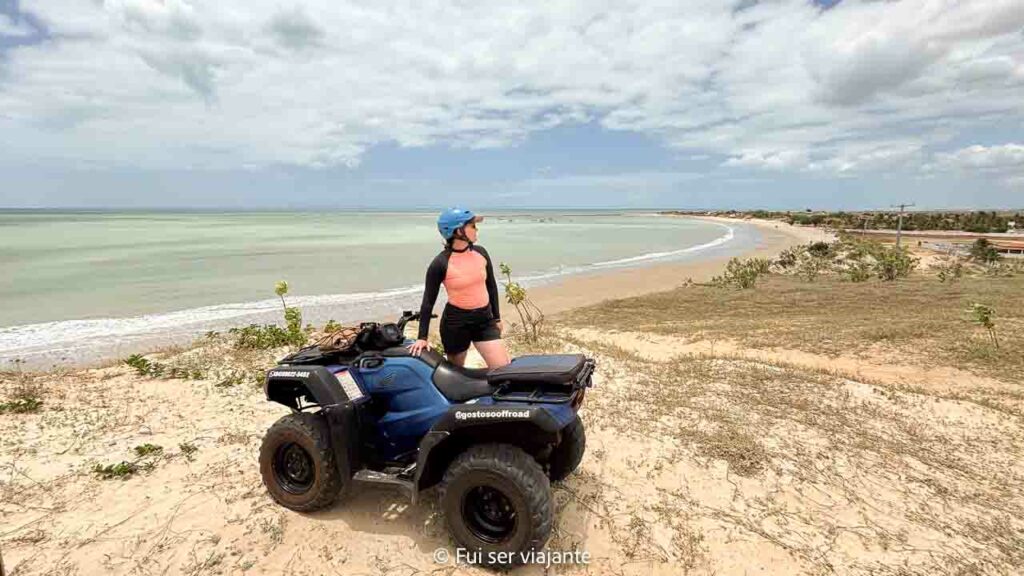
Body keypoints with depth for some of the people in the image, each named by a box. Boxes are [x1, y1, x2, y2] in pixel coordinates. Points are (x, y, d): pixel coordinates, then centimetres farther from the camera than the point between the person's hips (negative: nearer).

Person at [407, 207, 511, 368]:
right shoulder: (440, 263, -13)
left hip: (484, 320, 4)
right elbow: (428, 300, -7)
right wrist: (422, 337, -8)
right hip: (455, 322, -3)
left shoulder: (481, 252, 0)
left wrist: (497, 317, 15)